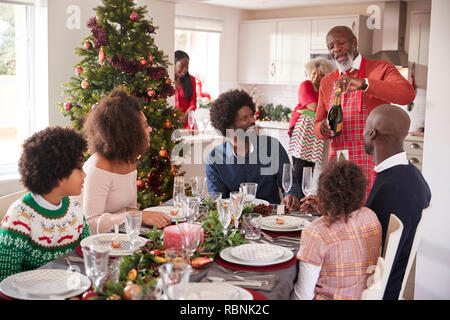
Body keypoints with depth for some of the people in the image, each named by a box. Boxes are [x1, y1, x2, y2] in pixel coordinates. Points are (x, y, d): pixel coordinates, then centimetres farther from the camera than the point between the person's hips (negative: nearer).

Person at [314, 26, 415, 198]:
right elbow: (317, 127, 18)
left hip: (372, 163, -4)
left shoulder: (381, 69, 3)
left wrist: (363, 84, -29)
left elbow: (407, 94, -17)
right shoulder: (326, 82, 16)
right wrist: (324, 128, -7)